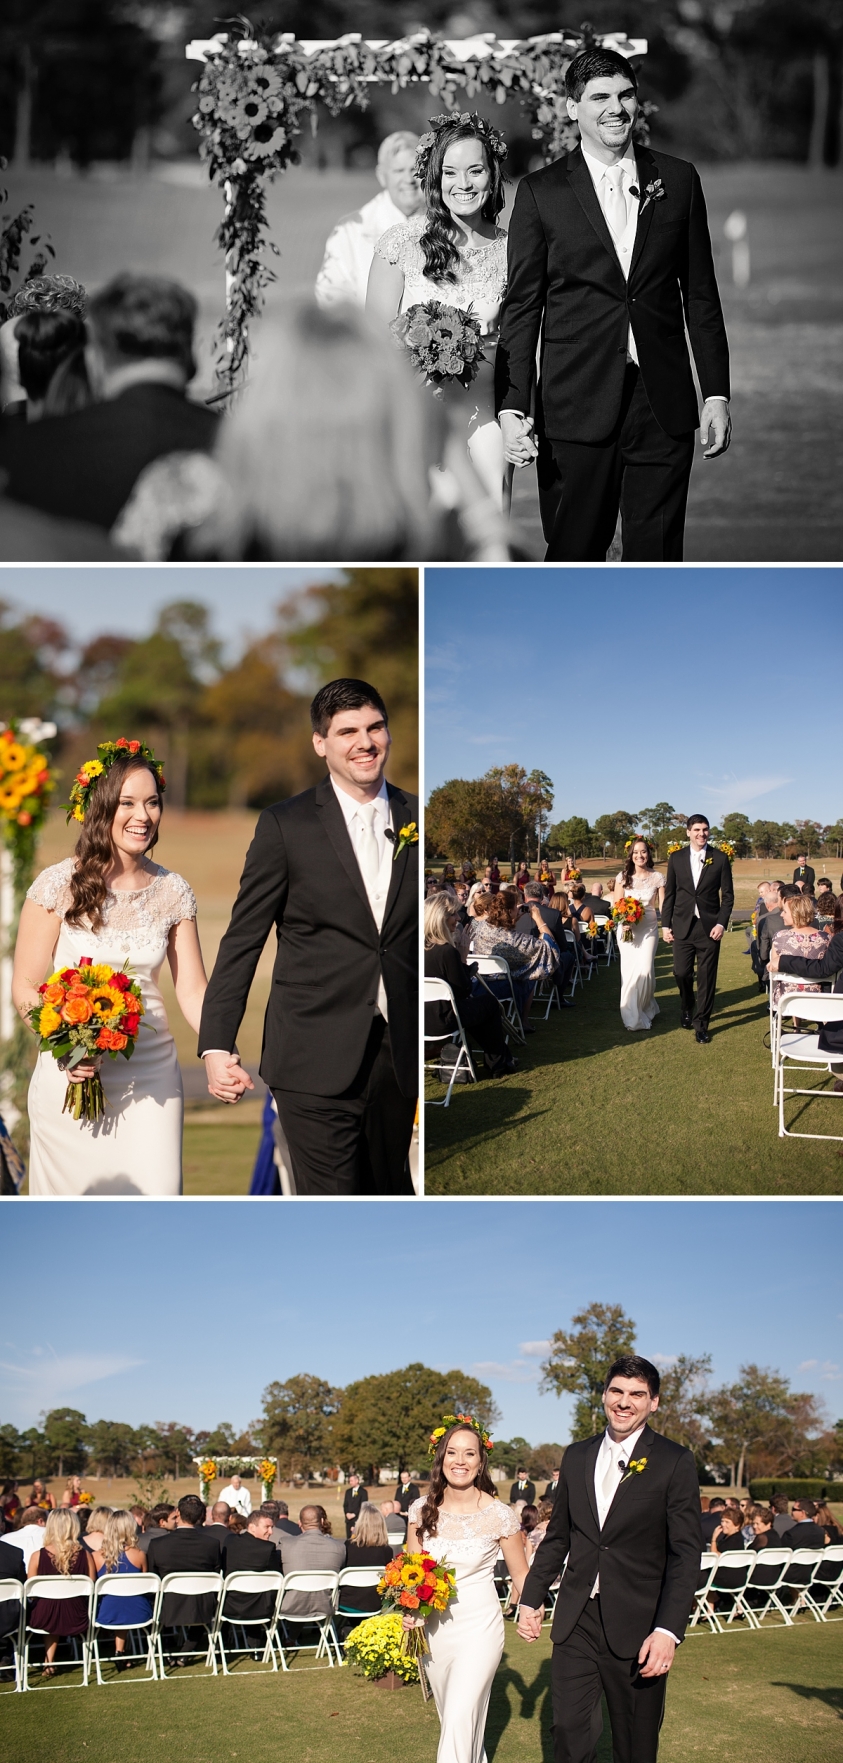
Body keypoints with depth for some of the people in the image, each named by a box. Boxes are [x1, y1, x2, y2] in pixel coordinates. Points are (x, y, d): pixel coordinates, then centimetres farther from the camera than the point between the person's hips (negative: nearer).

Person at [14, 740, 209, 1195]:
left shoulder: (173, 892, 5)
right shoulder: (59, 884, -4)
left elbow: (192, 990, 4)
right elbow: (24, 986, -2)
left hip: (151, 1080, 2)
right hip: (72, 1077, -2)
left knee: (156, 1193, -6)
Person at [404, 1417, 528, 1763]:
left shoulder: (499, 1515, -12)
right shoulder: (422, 1511, -3)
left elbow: (520, 1574, 1)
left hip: (479, 1627, -4)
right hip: (434, 1627, 4)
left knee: (460, 1718, -16)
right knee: (449, 1717, 16)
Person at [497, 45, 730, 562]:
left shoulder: (678, 180, 10)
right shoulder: (540, 192, 4)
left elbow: (701, 294, 12)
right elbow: (521, 307, 3)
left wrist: (716, 392, 7)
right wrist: (513, 407, -6)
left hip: (663, 404, 2)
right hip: (576, 408, -2)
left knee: (658, 555, 2)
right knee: (573, 556, 1)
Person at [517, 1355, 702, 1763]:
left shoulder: (674, 1462, -6)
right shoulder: (577, 1456, 9)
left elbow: (685, 1555, -9)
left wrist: (668, 1630, -17)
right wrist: (531, 1599, 13)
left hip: (637, 1628, -4)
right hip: (576, 1622, 4)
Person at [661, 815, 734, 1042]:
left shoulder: (720, 859, 2)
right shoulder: (676, 858, 5)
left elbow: (728, 895, 2)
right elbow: (669, 894, 8)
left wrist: (721, 923, -8)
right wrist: (665, 924, 3)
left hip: (709, 927, -1)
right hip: (682, 926, 1)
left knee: (707, 977, 1)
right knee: (681, 973, 0)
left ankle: (701, 1023, 12)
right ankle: (688, 1009, 29)